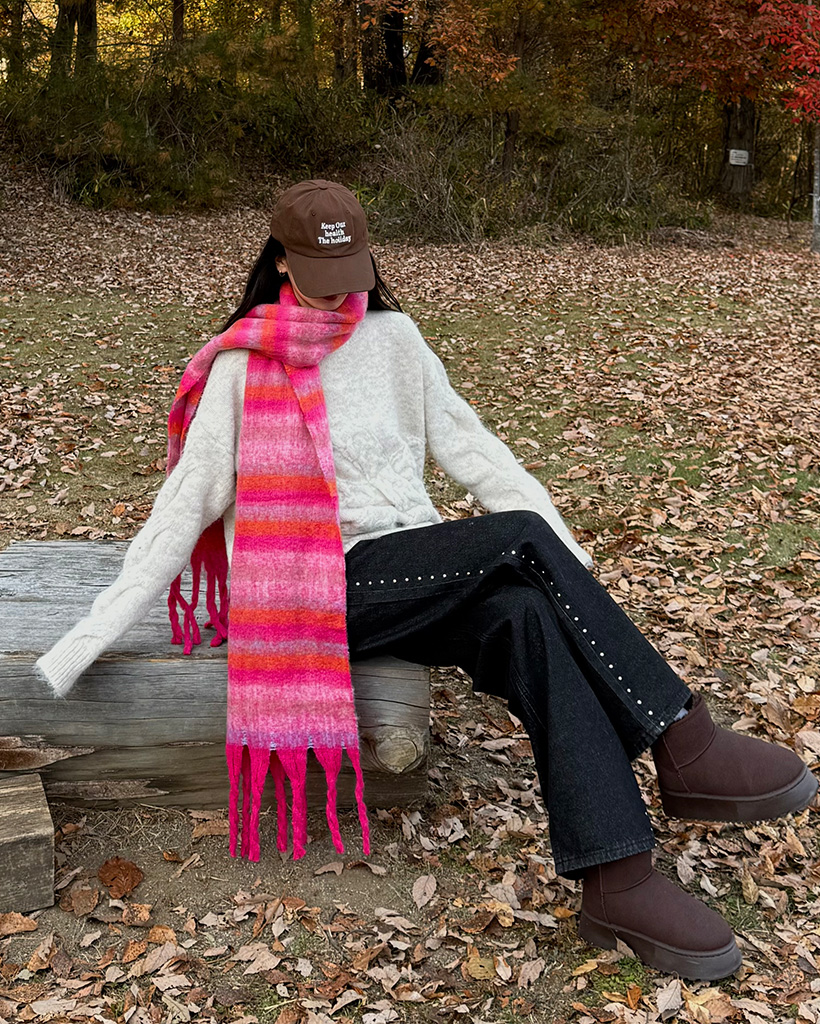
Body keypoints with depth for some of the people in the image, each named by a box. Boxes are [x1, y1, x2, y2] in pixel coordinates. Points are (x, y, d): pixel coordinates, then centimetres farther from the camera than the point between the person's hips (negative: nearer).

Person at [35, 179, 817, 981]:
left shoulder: (392, 337, 14)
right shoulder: (245, 364, 4)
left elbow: (467, 445, 12)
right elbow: (187, 500, 1)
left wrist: (569, 562, 3)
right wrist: (86, 640, -6)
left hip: (418, 583, 4)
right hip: (321, 586, -4)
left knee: (529, 615, -30)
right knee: (523, 538, -26)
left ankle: (619, 884, -33)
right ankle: (686, 749, -24)